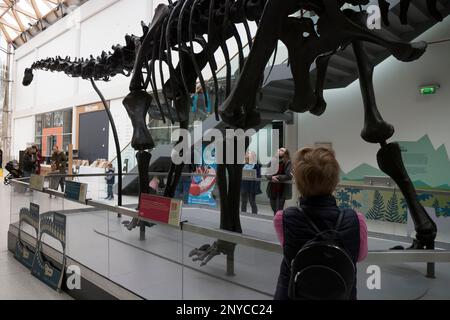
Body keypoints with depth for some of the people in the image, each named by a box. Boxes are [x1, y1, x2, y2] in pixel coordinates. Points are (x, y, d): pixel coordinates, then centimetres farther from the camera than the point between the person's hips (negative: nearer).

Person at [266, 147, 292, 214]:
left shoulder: (287, 163, -5)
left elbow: (289, 176, -15)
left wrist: (278, 177, -14)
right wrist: (271, 177, -15)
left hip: (282, 190, -5)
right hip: (272, 189, 5)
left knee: (279, 210, -6)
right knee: (274, 209, 13)